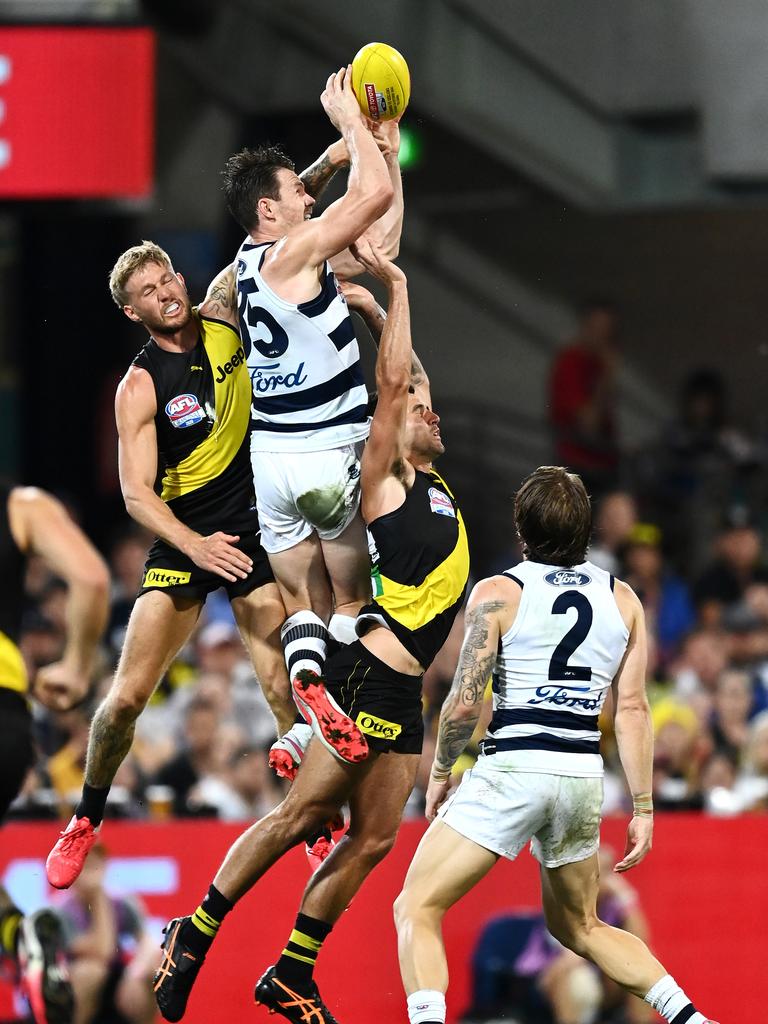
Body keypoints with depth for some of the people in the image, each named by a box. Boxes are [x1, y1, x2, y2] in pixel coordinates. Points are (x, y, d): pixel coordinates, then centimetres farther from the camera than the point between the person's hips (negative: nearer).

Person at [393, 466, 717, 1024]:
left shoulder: (498, 594, -3)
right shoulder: (623, 600, 9)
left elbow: (464, 704, -9)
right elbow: (632, 709, 6)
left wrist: (440, 775, 8)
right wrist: (643, 809, 8)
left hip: (511, 769, -5)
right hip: (584, 777, 5)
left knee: (417, 908, -1)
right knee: (579, 927, 24)